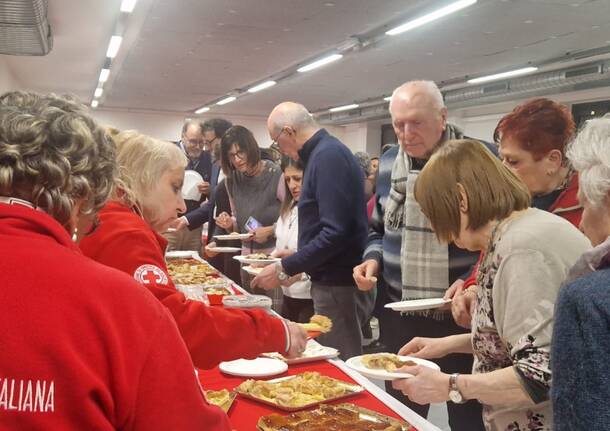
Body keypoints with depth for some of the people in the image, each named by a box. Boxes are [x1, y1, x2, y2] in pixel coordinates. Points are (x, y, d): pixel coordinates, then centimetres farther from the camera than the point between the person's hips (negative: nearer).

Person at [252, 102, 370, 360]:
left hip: (338, 287, -10)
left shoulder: (328, 156, -17)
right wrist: (294, 260, 17)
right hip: (331, 280, 10)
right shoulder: (325, 152, 13)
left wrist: (285, 269, -18)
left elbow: (335, 233, -25)